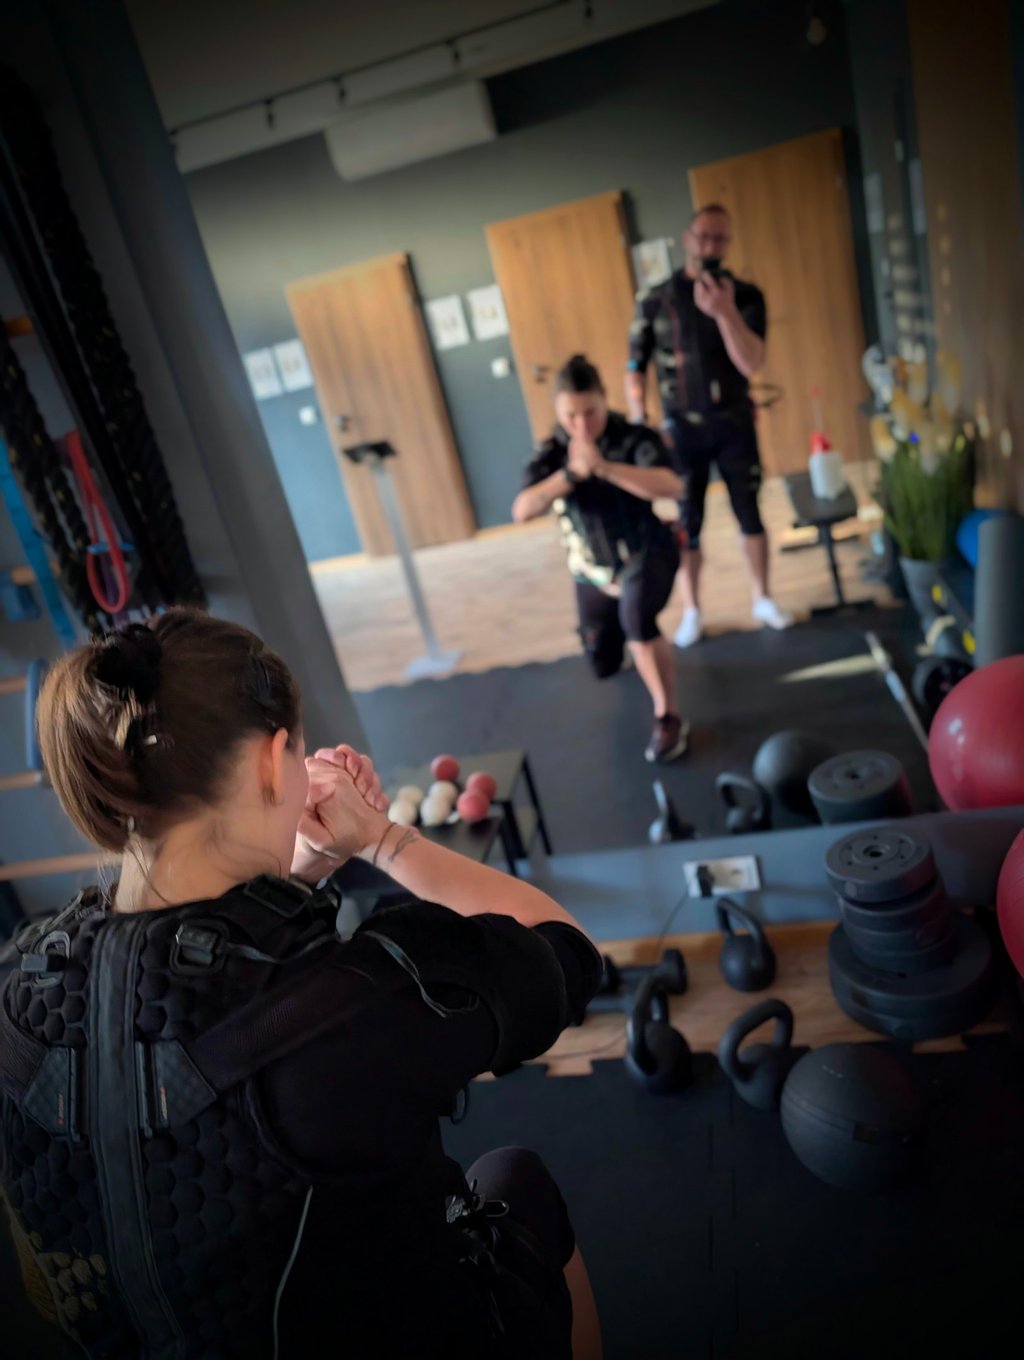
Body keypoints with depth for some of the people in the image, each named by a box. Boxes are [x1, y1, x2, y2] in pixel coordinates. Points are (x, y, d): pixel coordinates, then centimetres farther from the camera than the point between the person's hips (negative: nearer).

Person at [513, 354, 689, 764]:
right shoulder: (549, 453, -10)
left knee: (637, 620, -37)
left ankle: (668, 718, -17)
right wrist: (569, 474, -37)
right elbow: (522, 511, -24)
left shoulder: (634, 438, -18)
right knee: (604, 666, 15)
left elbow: (671, 487, -35)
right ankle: (622, 636, 55)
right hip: (594, 571, 4)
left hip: (646, 553, -4)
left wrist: (603, 466, -45)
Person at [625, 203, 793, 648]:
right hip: (682, 428, -1)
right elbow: (635, 369, -2)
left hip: (735, 424, 1)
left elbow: (751, 364, -15)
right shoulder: (655, 299, -4)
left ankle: (762, 600, 25)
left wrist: (725, 312, -29)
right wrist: (639, 426, -11)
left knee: (749, 514, 9)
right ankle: (691, 612, 18)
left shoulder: (745, 295, -3)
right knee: (687, 524, 5)